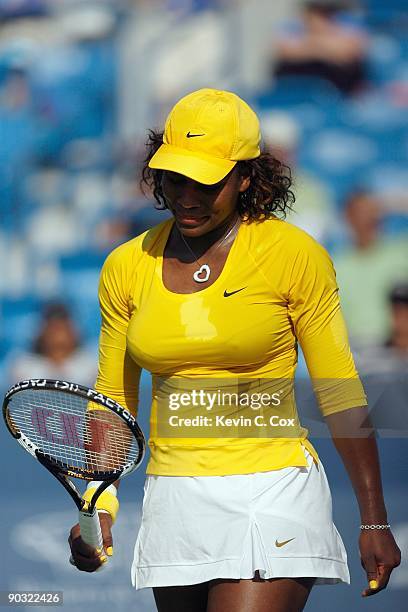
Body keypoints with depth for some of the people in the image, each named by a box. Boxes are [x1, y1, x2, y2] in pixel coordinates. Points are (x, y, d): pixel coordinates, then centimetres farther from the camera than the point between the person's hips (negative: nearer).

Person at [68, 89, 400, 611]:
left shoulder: (294, 255, -4)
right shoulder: (126, 267, 6)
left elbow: (339, 392, -1)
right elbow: (113, 399, 13)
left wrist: (374, 522, -1)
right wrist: (98, 510, -2)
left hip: (272, 495, -4)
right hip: (173, 501, 4)